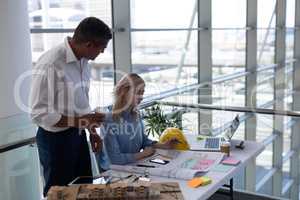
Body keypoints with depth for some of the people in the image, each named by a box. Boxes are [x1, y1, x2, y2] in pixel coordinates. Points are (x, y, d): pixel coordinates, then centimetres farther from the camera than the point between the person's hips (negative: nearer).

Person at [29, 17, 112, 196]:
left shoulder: (83, 61, 0)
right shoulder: (50, 64, -25)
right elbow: (39, 114, -23)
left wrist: (92, 131, 8)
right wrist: (80, 121, -25)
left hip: (78, 134, 7)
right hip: (56, 139, -7)